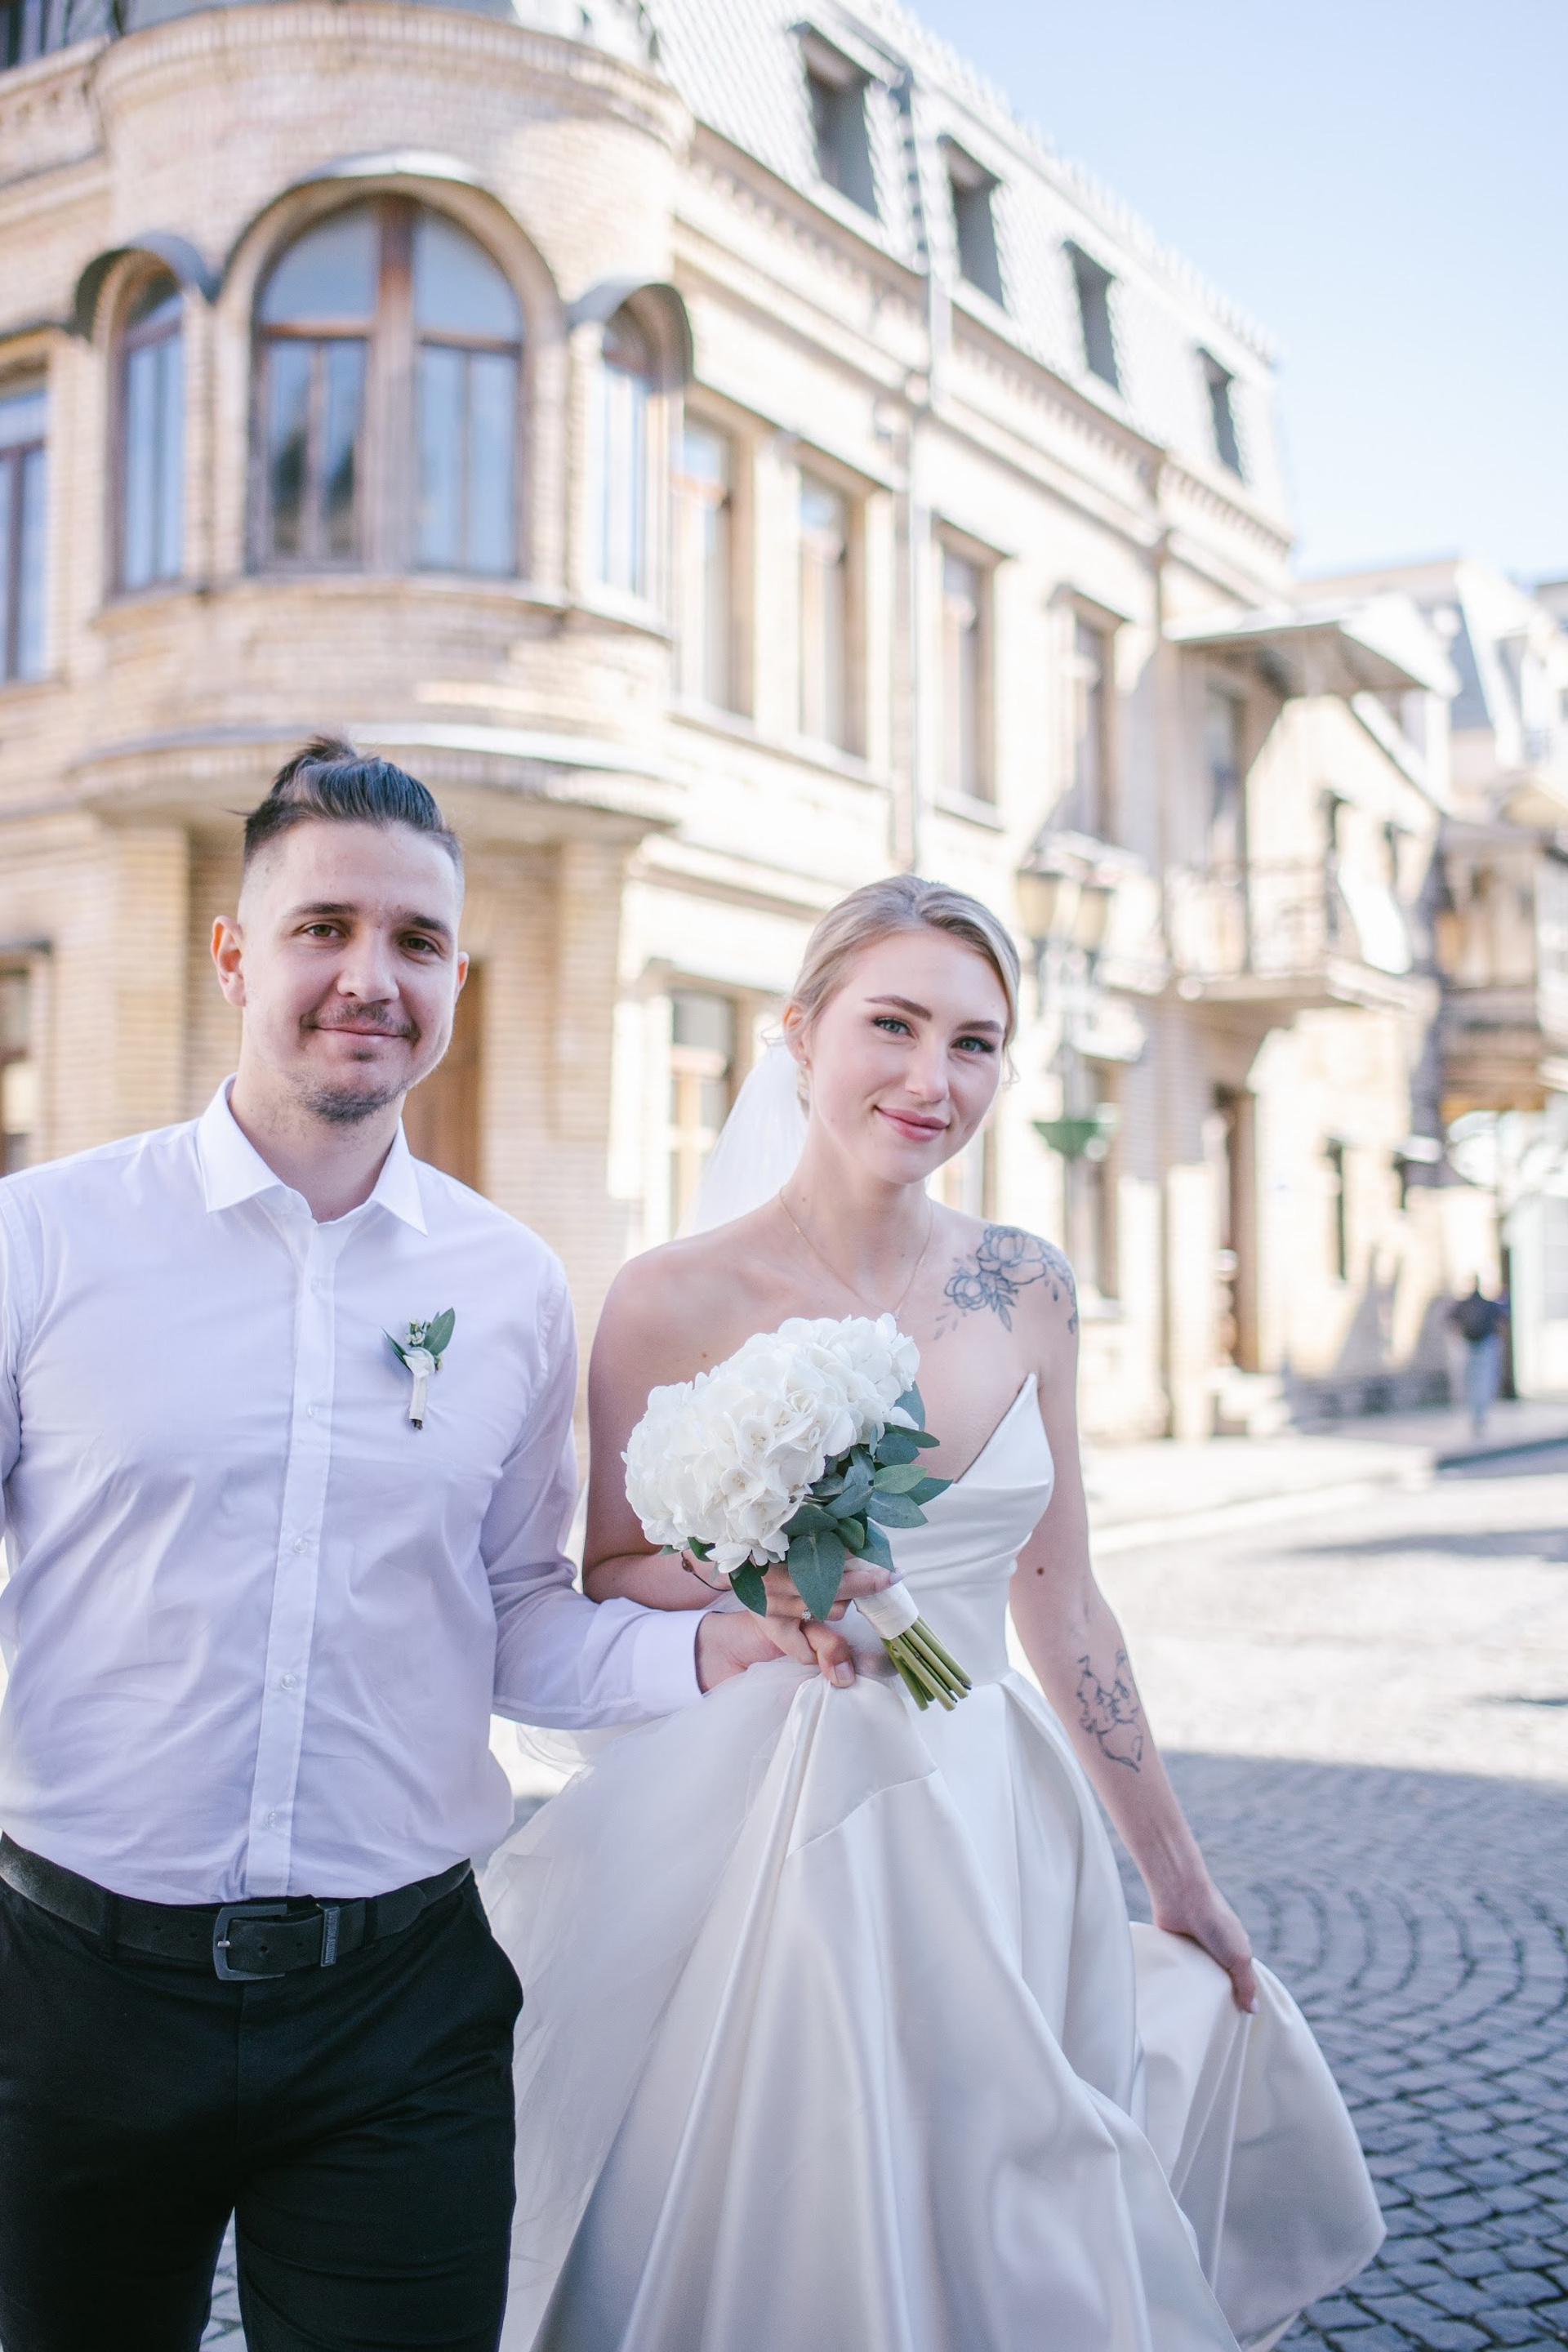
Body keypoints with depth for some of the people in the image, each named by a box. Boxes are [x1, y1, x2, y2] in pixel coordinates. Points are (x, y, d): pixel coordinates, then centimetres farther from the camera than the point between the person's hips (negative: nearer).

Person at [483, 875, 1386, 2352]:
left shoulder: (1025, 1290, 1)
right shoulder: (675, 1301, -11)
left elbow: (1058, 1601, 8)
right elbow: (606, 1585, -1)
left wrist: (1176, 1875, 13)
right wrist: (744, 1587, -23)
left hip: (986, 1834, 4)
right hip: (759, 1835, -3)